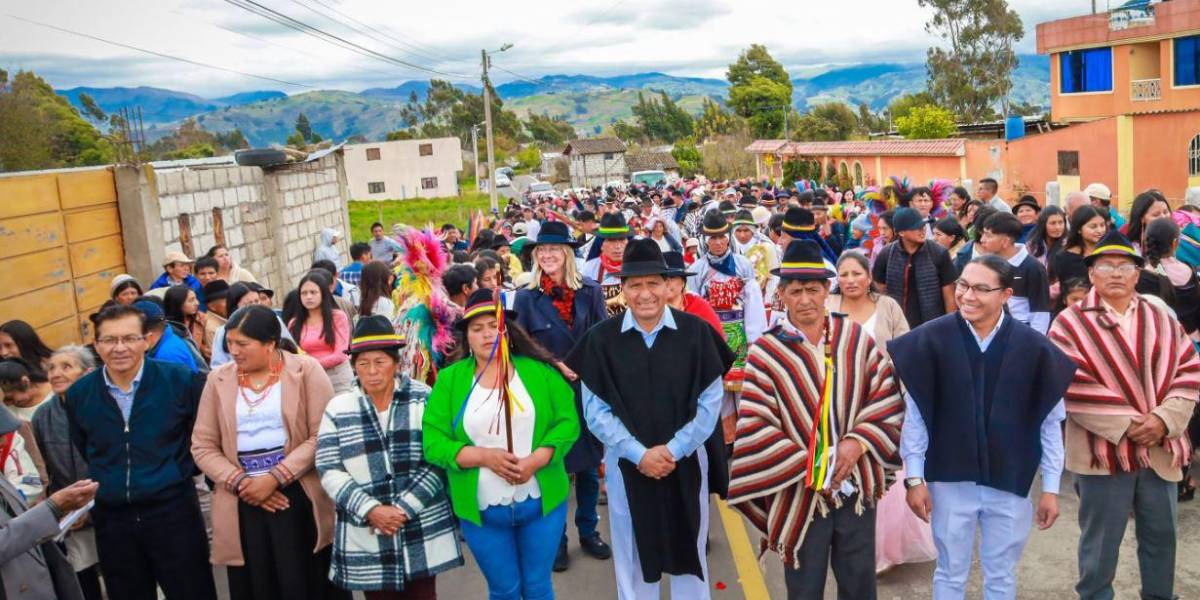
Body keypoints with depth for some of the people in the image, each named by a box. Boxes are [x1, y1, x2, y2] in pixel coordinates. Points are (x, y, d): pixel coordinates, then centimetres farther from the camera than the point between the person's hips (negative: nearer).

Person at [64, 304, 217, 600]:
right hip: (110, 519, 3)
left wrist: (185, 470, 1)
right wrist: (85, 499, 16)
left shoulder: (182, 380, -8)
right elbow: (80, 454, 17)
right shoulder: (78, 394, 2)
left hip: (173, 511, -3)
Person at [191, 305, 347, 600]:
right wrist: (239, 482, -7)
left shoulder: (306, 370, -2)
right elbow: (203, 446, 8)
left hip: (298, 496, -3)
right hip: (243, 503, 3)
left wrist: (276, 478, -15)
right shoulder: (219, 379, 9)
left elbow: (323, 436, -8)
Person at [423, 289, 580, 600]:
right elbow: (433, 441, -5)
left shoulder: (539, 370, -1)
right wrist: (483, 456, -19)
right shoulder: (450, 379, -2)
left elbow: (567, 422, -4)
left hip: (542, 502, 0)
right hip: (481, 511, 0)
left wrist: (535, 460, -19)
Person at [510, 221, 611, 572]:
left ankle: (588, 531, 31)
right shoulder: (526, 297, -4)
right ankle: (556, 538, 25)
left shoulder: (590, 292, 0)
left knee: (589, 464, 12)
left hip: (588, 390, 2)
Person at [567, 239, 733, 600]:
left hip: (687, 464, 0)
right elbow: (595, 411, -6)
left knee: (689, 554, 15)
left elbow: (710, 402, -6)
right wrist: (639, 453, -14)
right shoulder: (602, 338, -6)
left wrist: (674, 449, -13)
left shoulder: (695, 332, -6)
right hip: (627, 465, 0)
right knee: (634, 560, 14)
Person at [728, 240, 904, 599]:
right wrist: (807, 466, -16)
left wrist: (859, 441, -13)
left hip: (856, 486, 3)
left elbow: (888, 395, 0)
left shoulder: (856, 337, 0)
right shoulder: (765, 353, -12)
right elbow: (753, 428, -15)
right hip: (800, 494, -3)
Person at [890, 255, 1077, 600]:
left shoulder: (1034, 348, -9)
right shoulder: (931, 340, -12)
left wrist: (1051, 487, 2)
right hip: (950, 481, 0)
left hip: (1011, 483, 1)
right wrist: (914, 478, -5)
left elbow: (1050, 421, -1)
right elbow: (915, 414, -6)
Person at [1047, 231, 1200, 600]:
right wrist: (1125, 424, -18)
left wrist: (1164, 419, -13)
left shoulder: (1161, 320, 10)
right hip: (1105, 450, -4)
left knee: (1161, 533, 17)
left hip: (1161, 448, 4)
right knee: (1102, 538, 8)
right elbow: (1072, 386, -14)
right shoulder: (1071, 323, -5)